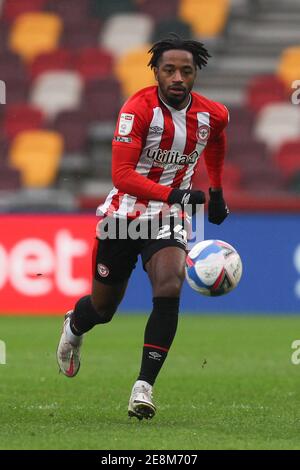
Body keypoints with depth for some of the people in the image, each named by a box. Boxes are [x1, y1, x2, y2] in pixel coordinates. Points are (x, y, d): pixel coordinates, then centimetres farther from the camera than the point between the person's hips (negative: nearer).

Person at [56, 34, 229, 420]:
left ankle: (144, 388, -22)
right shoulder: (139, 108, -20)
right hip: (123, 215, -2)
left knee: (169, 289, -26)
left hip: (169, 219, 2)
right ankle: (74, 327, 52)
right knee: (103, 308, 13)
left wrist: (216, 192, 29)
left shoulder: (213, 115, -5)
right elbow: (122, 175, -28)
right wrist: (174, 194, -41)